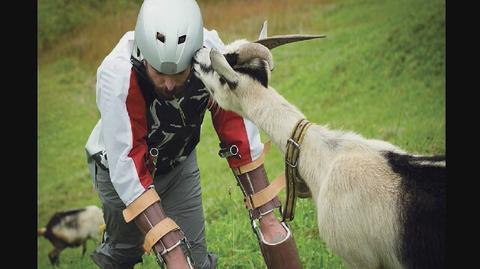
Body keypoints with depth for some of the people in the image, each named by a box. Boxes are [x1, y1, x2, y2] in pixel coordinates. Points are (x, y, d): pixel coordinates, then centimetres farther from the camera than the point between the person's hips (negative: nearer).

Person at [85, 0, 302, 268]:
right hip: (120, 167, -2)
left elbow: (239, 133, -20)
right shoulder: (117, 75, -38)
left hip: (180, 165, 2)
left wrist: (267, 215, -20)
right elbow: (127, 169, -36)